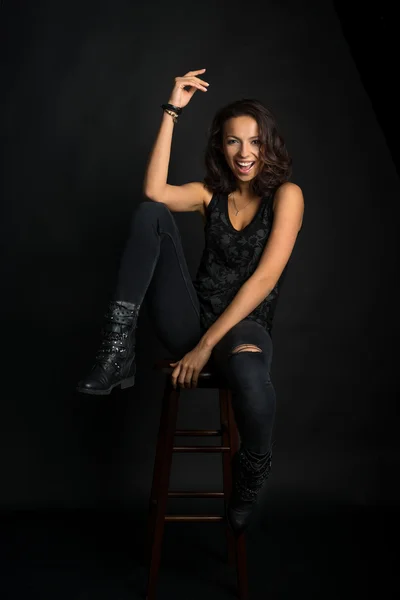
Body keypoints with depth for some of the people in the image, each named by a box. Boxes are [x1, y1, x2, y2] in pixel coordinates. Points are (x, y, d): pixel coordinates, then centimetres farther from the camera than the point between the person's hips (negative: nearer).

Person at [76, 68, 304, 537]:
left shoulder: (286, 195, 0)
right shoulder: (211, 193, 13)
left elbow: (264, 278, -12)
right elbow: (153, 191, -10)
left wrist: (206, 346, -17)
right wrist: (171, 112, -10)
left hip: (243, 325, -4)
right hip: (191, 318, 4)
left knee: (249, 375, -44)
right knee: (149, 214, -14)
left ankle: (247, 490, -9)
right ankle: (117, 353, -25)